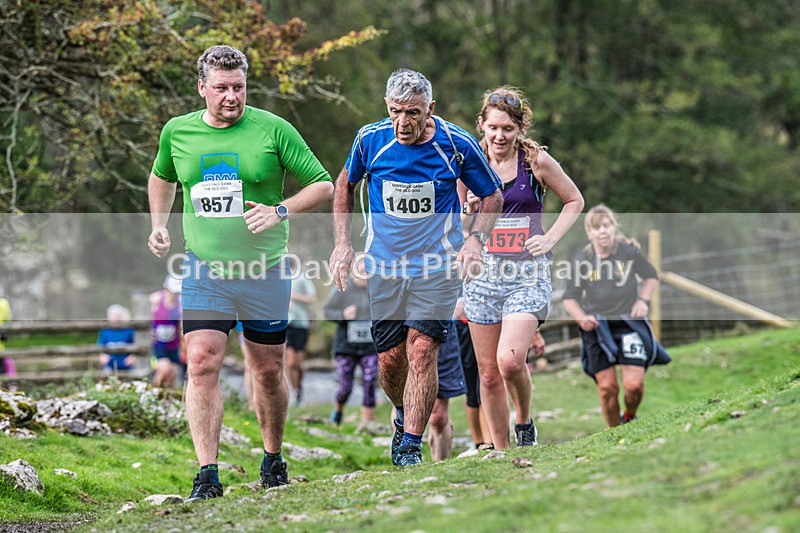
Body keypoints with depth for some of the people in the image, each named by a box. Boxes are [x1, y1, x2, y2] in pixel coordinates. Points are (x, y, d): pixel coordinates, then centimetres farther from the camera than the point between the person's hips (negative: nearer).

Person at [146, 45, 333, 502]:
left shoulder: (273, 130, -6)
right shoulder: (176, 133, 3)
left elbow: (323, 185, -2)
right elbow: (161, 177, 25)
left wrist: (280, 211, -16)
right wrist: (159, 224, 11)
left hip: (265, 270, -1)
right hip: (204, 269, 1)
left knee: (268, 370, 9)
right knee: (202, 364, -13)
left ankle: (273, 459, 32)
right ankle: (207, 475, -12)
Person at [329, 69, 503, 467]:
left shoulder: (457, 145, -10)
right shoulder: (370, 140, -6)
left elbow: (492, 196, 5)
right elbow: (345, 184, 13)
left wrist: (476, 239, -12)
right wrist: (342, 243, 4)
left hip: (437, 266, -2)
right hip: (385, 266, 2)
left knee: (421, 351, -14)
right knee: (390, 359, 4)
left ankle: (411, 445, -7)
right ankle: (404, 418, 34)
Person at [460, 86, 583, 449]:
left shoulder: (536, 161, -3)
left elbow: (574, 201, 10)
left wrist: (550, 239, -3)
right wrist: (470, 212, -7)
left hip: (528, 276, -3)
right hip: (483, 273, 3)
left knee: (510, 360, -21)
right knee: (489, 374, 3)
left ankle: (524, 423, 6)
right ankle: (500, 450, 16)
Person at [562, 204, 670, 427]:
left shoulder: (629, 251, -6)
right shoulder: (582, 260, -5)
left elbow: (651, 276, 12)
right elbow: (569, 298, 2)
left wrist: (644, 300, -4)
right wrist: (582, 317, -16)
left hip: (629, 322, -1)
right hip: (597, 325, 1)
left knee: (634, 383, -12)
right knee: (607, 386, -3)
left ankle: (630, 418, 20)